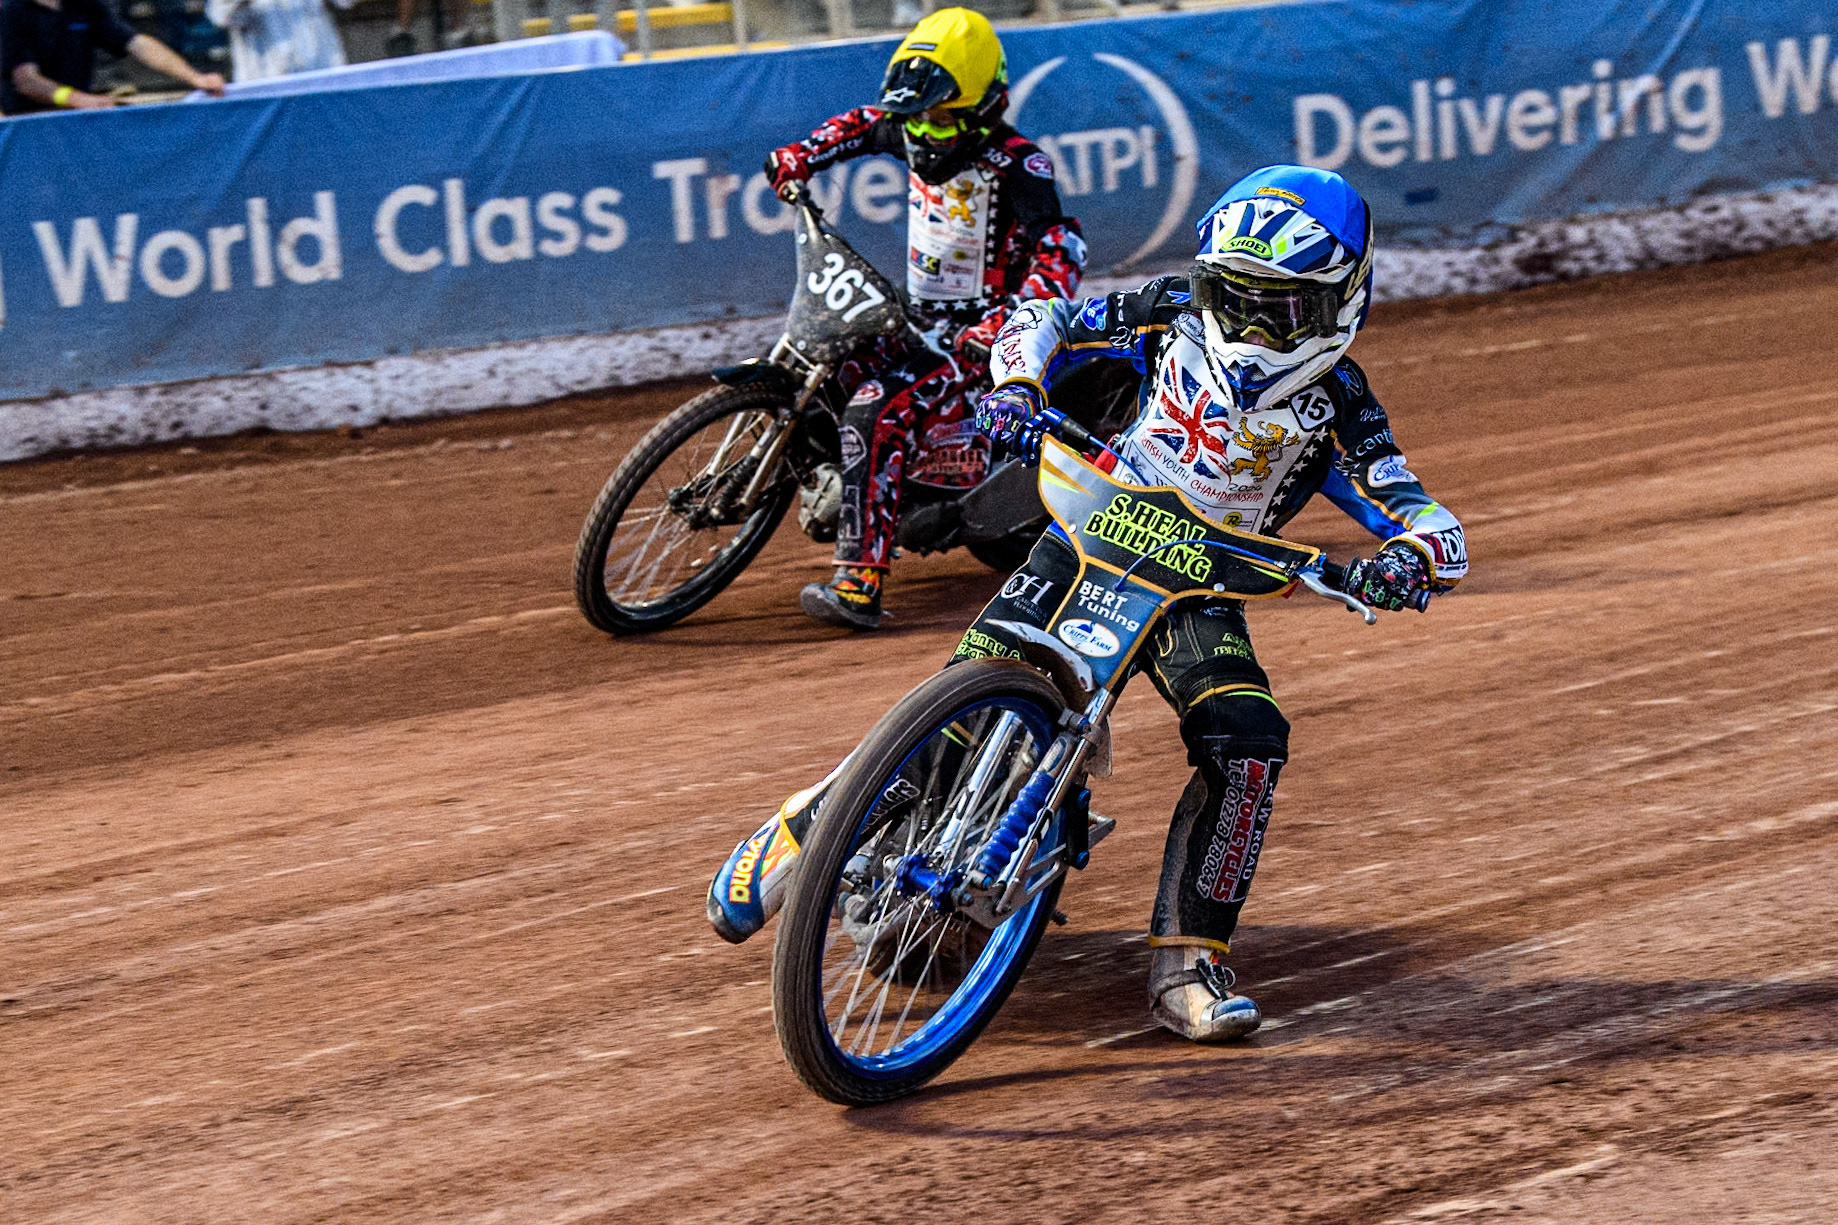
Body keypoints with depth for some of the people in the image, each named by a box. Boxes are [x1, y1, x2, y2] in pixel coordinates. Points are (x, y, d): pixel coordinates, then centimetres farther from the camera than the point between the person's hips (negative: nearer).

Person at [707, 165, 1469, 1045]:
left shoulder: (1335, 403, -7)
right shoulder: (1174, 316, -4)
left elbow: (1431, 527, -11)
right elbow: (1043, 324, 7)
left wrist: (1407, 560, -36)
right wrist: (1017, 391, -15)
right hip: (1090, 540, 0)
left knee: (1249, 744, -25)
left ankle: (1186, 965, -16)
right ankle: (808, 825, 5)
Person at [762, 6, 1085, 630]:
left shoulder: (1016, 163, -17)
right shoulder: (913, 136, 4)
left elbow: (1060, 251, -27)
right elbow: (862, 124, 27)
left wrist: (1005, 322, -40)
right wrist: (800, 157, 11)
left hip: (978, 334, -9)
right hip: (920, 320, 9)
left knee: (877, 413, -27)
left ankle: (860, 585, -34)